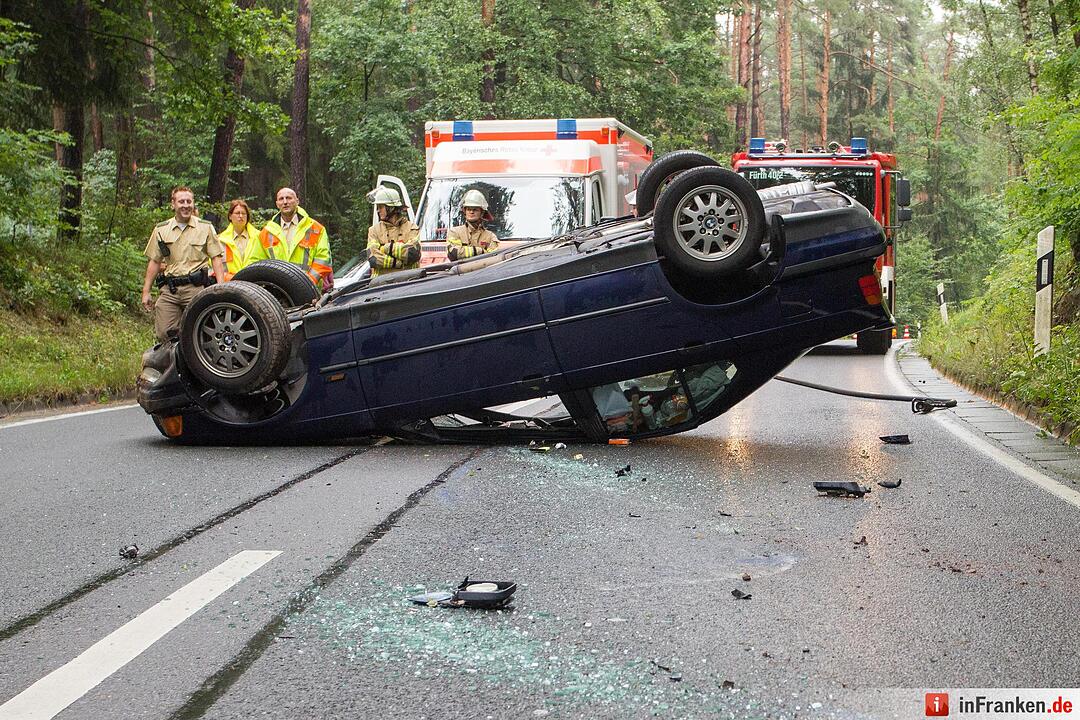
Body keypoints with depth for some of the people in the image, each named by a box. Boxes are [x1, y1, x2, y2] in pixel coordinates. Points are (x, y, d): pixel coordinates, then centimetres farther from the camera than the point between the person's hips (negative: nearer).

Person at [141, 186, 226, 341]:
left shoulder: (206, 228, 8)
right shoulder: (161, 230, 13)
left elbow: (216, 258, 6)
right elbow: (154, 262, 16)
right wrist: (146, 292, 12)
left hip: (196, 288, -2)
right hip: (169, 289, 2)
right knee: (163, 333, -8)